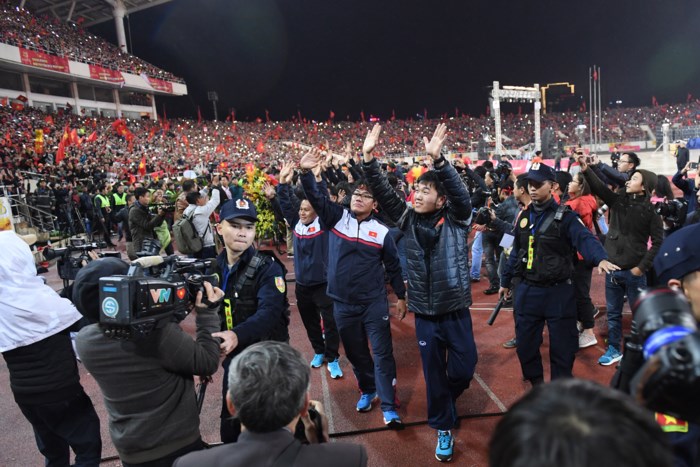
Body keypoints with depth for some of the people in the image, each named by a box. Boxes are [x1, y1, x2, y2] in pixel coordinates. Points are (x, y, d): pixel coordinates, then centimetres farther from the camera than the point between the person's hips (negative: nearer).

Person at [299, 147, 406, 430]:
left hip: (374, 303, -2)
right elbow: (315, 197, -15)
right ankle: (367, 390, 40)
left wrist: (401, 296, 9)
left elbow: (393, 267, 5)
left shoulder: (382, 231, -4)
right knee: (354, 352, 17)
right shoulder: (337, 217, -2)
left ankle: (389, 406, 13)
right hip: (343, 304, 2)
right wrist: (306, 172, -31)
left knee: (382, 352, 2)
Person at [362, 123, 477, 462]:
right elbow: (383, 194, -6)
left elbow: (459, 191, -24)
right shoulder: (408, 220, 1)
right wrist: (369, 159, -18)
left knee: (463, 370, 9)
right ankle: (443, 427, 31)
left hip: (456, 310, -2)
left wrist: (437, 159, -38)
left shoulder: (455, 219, -6)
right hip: (424, 313, 2)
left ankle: (446, 399, 42)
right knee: (434, 374, 11)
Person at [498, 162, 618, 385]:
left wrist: (601, 258, -47)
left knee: (562, 345, 6)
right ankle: (536, 384, 35)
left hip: (558, 291, -4)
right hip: (527, 290, 5)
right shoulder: (524, 215, 6)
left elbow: (585, 239, -26)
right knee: (525, 343, 13)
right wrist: (506, 280, 20)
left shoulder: (564, 216, -10)